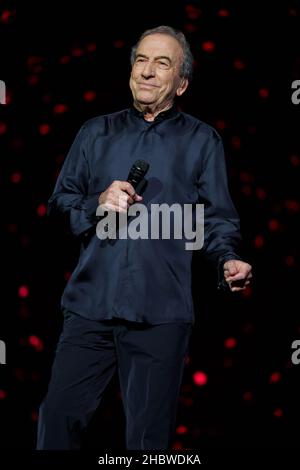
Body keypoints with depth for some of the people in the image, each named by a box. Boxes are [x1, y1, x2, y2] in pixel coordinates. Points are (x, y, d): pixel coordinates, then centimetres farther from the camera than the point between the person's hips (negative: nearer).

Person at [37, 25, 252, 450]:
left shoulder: (202, 140, 9)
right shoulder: (96, 133, 16)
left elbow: (218, 219, 5)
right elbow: (59, 203, 15)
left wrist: (228, 260, -14)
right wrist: (97, 204, -5)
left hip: (162, 313, -2)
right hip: (90, 304, 2)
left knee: (149, 436, 6)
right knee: (59, 420, 1)